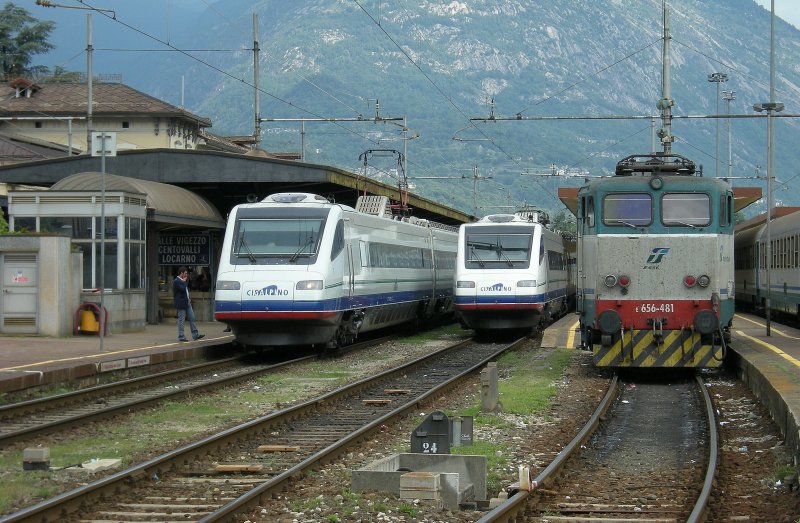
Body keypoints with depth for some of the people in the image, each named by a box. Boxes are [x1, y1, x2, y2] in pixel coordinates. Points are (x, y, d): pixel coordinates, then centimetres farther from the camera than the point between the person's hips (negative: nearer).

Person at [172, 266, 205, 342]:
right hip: (181, 304, -10)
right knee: (181, 320, -4)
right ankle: (181, 336, 2)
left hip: (187, 303, 10)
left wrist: (188, 298, 9)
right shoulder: (176, 281, -14)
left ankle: (195, 335, 12)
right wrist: (184, 282, -9)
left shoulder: (182, 281, 17)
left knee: (192, 318, 9)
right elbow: (183, 289, -26)